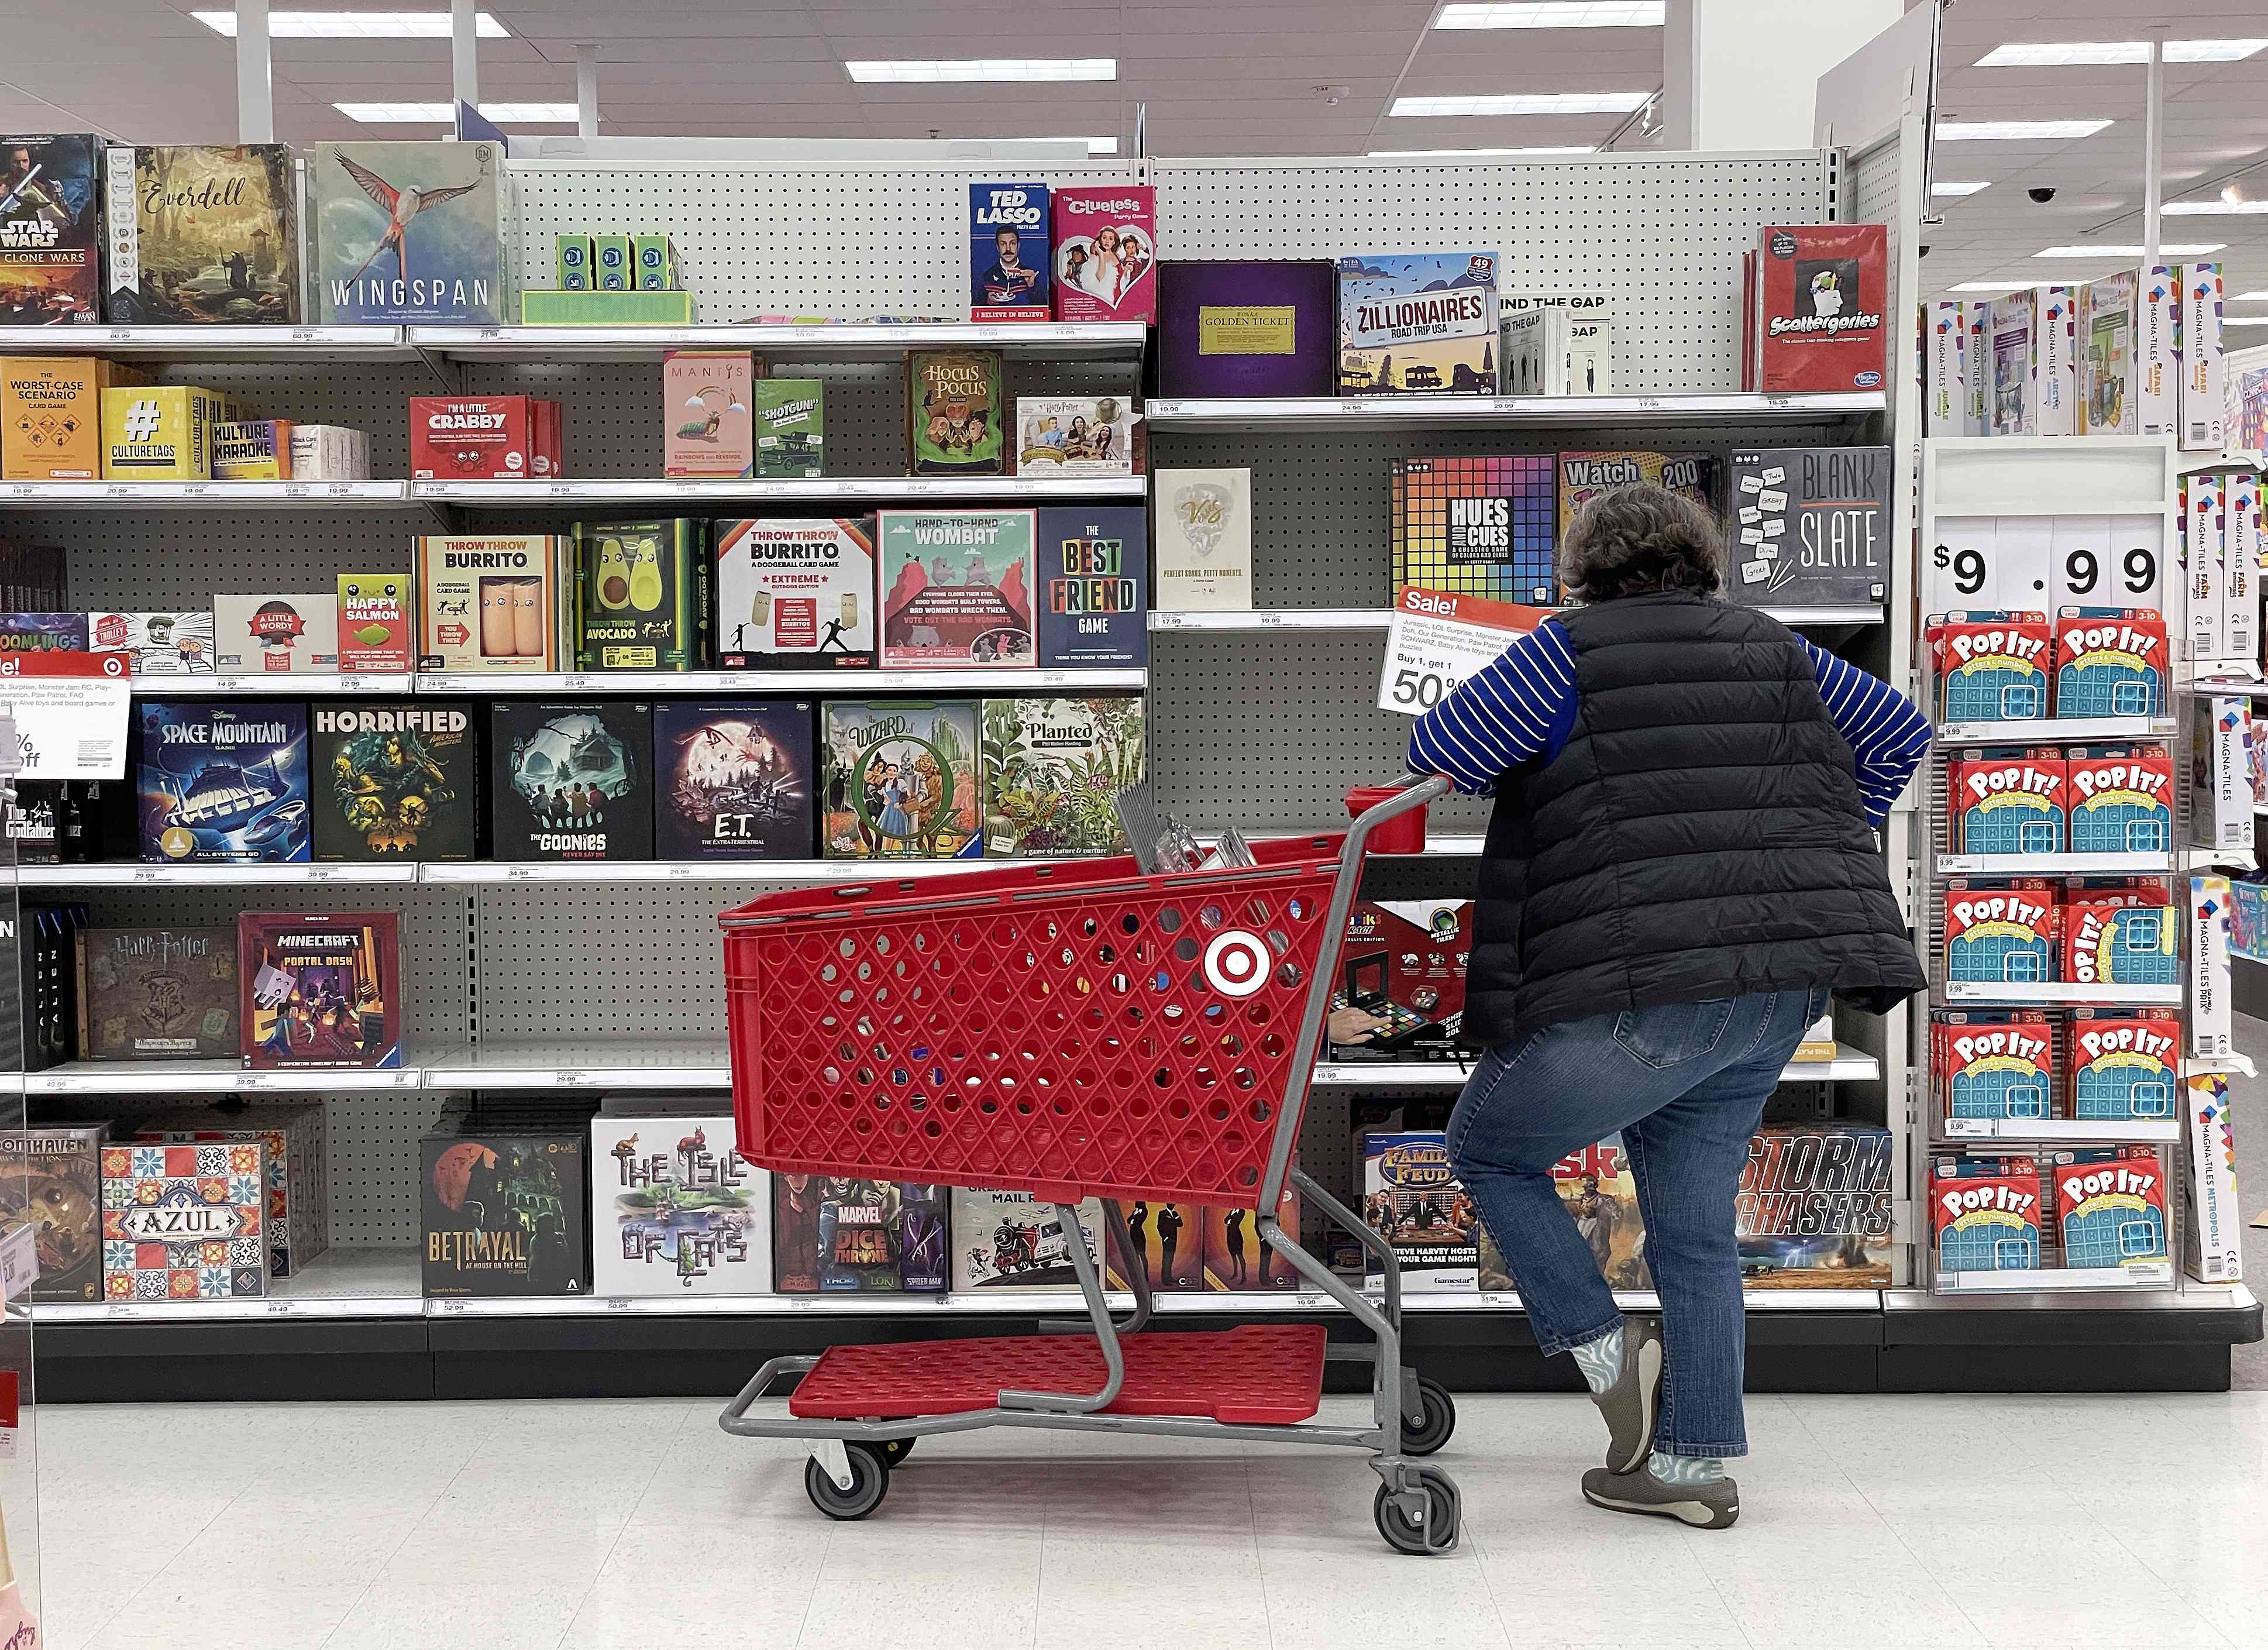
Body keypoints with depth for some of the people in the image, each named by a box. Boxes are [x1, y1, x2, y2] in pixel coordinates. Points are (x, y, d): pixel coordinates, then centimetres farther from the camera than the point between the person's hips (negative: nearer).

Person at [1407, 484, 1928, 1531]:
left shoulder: (1573, 650, -2)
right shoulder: (1771, 648, 17)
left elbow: (1438, 752, -2)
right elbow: (1900, 733, 22)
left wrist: (1538, 783, 18)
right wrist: (1808, 851, 27)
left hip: (1642, 987, -7)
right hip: (1783, 989, 7)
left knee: (1491, 1149, 14)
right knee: (1693, 1224, 17)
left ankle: (1607, 1353, 5)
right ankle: (1694, 1464, 19)